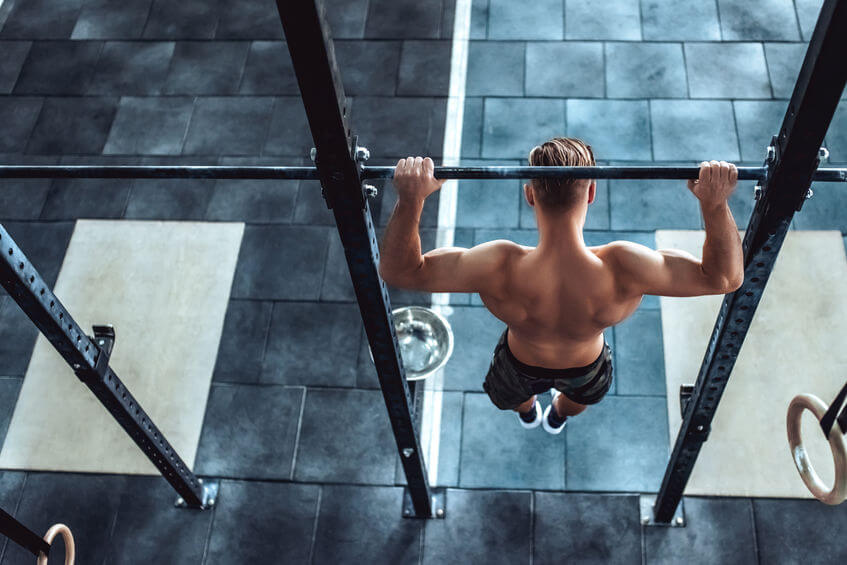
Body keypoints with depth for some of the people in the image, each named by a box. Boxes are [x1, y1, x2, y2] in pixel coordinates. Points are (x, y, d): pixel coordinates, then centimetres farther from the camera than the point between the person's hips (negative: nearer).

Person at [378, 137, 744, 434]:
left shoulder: (500, 271, -47)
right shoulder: (622, 271, -45)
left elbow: (399, 270, -38)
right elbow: (724, 277, -34)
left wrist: (410, 199, -49)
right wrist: (715, 202, -42)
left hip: (522, 363, 0)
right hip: (586, 365, 1)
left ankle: (527, 412, 76)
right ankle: (558, 418, 75)